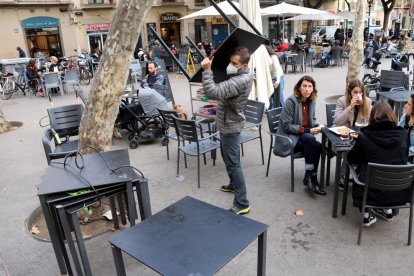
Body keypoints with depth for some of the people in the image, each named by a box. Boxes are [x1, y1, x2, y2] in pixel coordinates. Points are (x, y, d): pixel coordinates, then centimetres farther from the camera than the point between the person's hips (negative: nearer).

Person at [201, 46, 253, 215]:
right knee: (228, 158, 25)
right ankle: (234, 184, 45)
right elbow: (222, 88, 15)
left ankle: (242, 204, 3)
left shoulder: (240, 81, -30)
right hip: (227, 122, 10)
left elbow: (213, 92, -37)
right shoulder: (241, 74, 3)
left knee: (233, 163, -5)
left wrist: (207, 70, -30)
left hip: (230, 125, -10)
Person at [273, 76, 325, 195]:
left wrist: (317, 126, -1)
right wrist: (308, 130, -20)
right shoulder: (291, 101, -13)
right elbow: (287, 126, -17)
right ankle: (309, 177, -25)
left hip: (303, 137, 6)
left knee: (318, 146, -25)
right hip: (288, 138, -6)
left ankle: (311, 178, -13)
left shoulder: (311, 101, 7)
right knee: (310, 139, -33)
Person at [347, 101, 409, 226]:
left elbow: (351, 159, 3)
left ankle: (366, 215, 17)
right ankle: (387, 210, 35)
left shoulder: (364, 136, -11)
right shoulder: (403, 134, -3)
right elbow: (404, 158, 14)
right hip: (399, 193, 4)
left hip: (374, 193, -3)